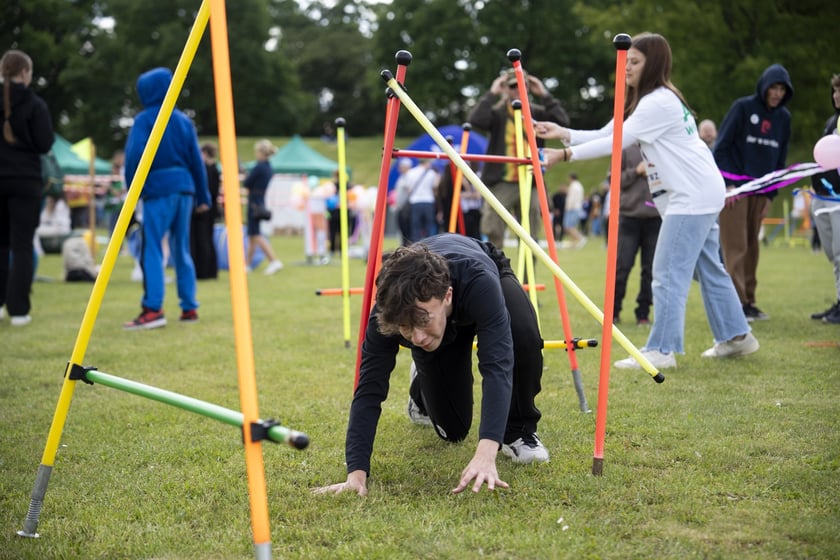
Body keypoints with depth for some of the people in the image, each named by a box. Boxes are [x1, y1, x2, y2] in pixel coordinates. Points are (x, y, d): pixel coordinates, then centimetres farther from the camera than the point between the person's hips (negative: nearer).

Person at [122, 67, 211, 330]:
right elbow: (196, 160, 13)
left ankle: (153, 309, -18)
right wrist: (203, 197, 17)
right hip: (184, 187, 6)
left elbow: (134, 156, -12)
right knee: (181, 249, 13)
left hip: (158, 189, -6)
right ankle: (189, 308, 13)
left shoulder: (144, 119, -3)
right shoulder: (183, 120, 13)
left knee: (151, 250, -8)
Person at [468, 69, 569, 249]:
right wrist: (492, 94, -14)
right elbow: (475, 120, -16)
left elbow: (562, 121, -6)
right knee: (493, 237, -5)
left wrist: (545, 95, -8)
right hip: (501, 184, -2)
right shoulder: (496, 112, 3)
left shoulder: (536, 112, 9)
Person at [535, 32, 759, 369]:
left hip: (692, 196, -11)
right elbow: (605, 135, 8)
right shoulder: (645, 101, 14)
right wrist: (563, 133, -5)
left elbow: (617, 142, -22)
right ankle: (736, 337, 25)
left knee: (668, 273, -11)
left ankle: (661, 350, -10)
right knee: (708, 268, 16)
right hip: (698, 196, 11)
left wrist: (565, 155, -24)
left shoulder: (659, 102, -16)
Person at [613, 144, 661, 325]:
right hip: (629, 216, -1)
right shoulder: (626, 150, 2)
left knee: (650, 269, 5)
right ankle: (613, 312, 14)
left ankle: (643, 313, 16)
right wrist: (635, 172, -10)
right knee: (622, 266, 1)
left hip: (656, 218, 1)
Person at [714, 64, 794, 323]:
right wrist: (727, 183, -12)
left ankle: (749, 302, 14)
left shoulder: (784, 117, 11)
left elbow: (779, 159, 16)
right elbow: (721, 146, -6)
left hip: (760, 191, 5)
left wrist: (771, 195, 10)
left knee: (752, 248, 8)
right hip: (734, 188, -5)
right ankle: (737, 303, -8)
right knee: (735, 247, -7)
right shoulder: (743, 107, -5)